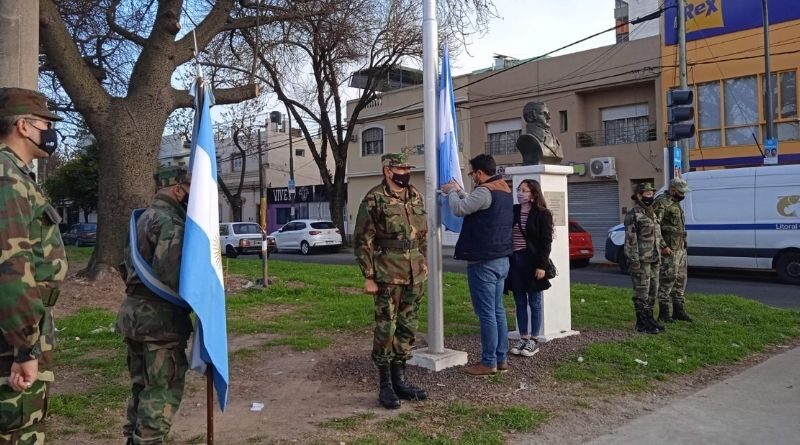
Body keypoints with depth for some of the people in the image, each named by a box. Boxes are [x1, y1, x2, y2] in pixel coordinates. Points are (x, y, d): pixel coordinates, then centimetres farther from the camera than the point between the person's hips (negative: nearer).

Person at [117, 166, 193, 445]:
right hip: (159, 317, -10)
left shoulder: (144, 218, 16)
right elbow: (168, 273, -25)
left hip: (135, 310, 10)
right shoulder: (170, 222, -17)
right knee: (164, 388, -2)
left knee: (143, 384, 19)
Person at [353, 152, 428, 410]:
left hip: (415, 275, 6)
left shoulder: (416, 197, 10)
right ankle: (385, 385, 11)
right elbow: (362, 240, -9)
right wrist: (368, 277, -12)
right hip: (388, 275, -6)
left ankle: (400, 379, 24)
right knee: (386, 328, 0)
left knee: (407, 328, 12)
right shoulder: (374, 200, -9)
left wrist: (424, 265, 15)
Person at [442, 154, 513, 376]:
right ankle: (501, 359, 18)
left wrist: (451, 192, 1)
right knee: (497, 310, 12)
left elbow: (459, 209, -16)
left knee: (486, 313, -4)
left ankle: (489, 362, 2)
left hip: (483, 262, -9)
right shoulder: (504, 190, 13)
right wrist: (459, 191, 20)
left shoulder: (485, 191, -17)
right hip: (501, 259, 10)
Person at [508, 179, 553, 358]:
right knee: (520, 303, 9)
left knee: (534, 303, 5)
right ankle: (523, 338, 18)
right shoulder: (512, 211, 7)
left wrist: (541, 265, -15)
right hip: (514, 261, 5)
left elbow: (546, 242, -9)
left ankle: (534, 341, 14)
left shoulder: (542, 214, -6)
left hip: (532, 262, -4)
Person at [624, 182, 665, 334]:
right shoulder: (633, 215, -11)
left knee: (652, 290, 13)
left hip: (654, 259, 9)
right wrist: (634, 261, -21)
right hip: (641, 260, -9)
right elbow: (630, 239, -17)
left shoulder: (651, 213, 16)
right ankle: (641, 323, 2)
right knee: (642, 291, -4)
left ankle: (649, 319, 22)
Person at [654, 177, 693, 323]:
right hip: (669, 249, -10)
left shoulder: (676, 203, 19)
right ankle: (663, 313, -2)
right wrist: (663, 246, -22)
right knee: (668, 278, -8)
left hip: (681, 248, 10)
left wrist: (683, 245, 22)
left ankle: (678, 310, 21)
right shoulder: (662, 203, -12)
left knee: (680, 279, 12)